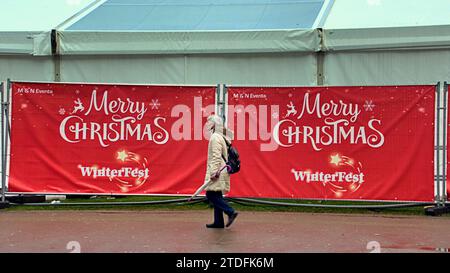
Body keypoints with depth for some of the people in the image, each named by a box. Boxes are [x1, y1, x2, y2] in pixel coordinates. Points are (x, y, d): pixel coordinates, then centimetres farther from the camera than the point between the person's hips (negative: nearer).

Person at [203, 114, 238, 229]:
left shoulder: (215, 137, -12)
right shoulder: (221, 137, 18)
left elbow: (216, 156, -20)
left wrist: (214, 172, -23)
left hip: (216, 171, -10)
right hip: (221, 171, 10)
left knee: (211, 195, -9)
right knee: (216, 196, 9)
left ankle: (231, 212, -14)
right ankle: (218, 222, 9)